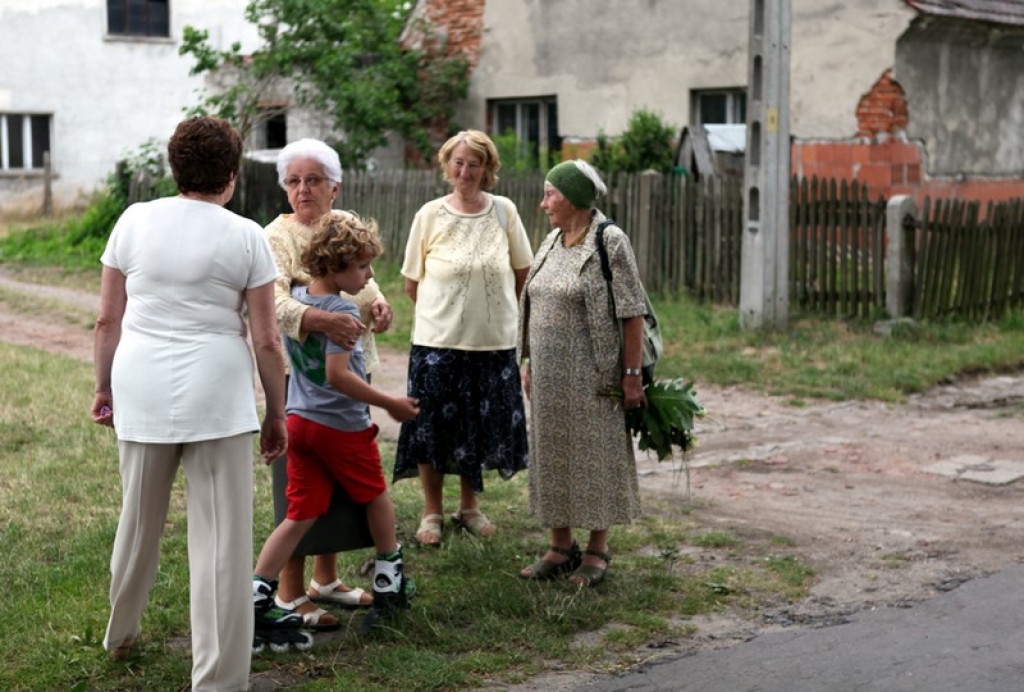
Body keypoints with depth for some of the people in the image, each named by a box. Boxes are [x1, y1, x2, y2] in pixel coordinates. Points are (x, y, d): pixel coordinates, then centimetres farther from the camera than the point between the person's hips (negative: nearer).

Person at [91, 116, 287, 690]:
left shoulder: (134, 221, 4)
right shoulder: (246, 236, -3)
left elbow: (108, 319, 7)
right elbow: (266, 339, -3)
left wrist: (105, 388, 20)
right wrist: (277, 414, 7)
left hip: (143, 390, 4)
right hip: (217, 394, -3)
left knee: (139, 522, 22)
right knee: (223, 540, 2)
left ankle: (121, 635, 44)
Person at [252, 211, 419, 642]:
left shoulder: (293, 298, 6)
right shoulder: (342, 311, -19)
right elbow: (337, 375, -26)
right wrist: (391, 404, -20)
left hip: (298, 420, 7)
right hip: (342, 425, -7)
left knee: (301, 515, 9)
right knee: (376, 496, 18)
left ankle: (256, 595, 1)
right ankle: (389, 581, 32)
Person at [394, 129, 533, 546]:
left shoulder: (504, 212, -1)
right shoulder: (430, 215, -4)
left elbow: (524, 272, 11)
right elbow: (412, 283, 5)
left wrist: (502, 312, 9)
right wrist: (444, 313, 6)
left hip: (493, 342, 1)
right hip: (438, 341, -1)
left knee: (482, 426, 11)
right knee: (433, 428, 4)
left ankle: (469, 506, 30)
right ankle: (432, 513, 21)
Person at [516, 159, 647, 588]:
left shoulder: (610, 243, -12)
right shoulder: (551, 243, 11)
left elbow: (632, 314, -14)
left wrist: (632, 374, -16)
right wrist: (530, 363, 13)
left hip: (592, 373, -7)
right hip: (550, 374, 7)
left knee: (595, 454, 2)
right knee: (552, 453, 12)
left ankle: (597, 551, 15)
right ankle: (561, 547, 24)